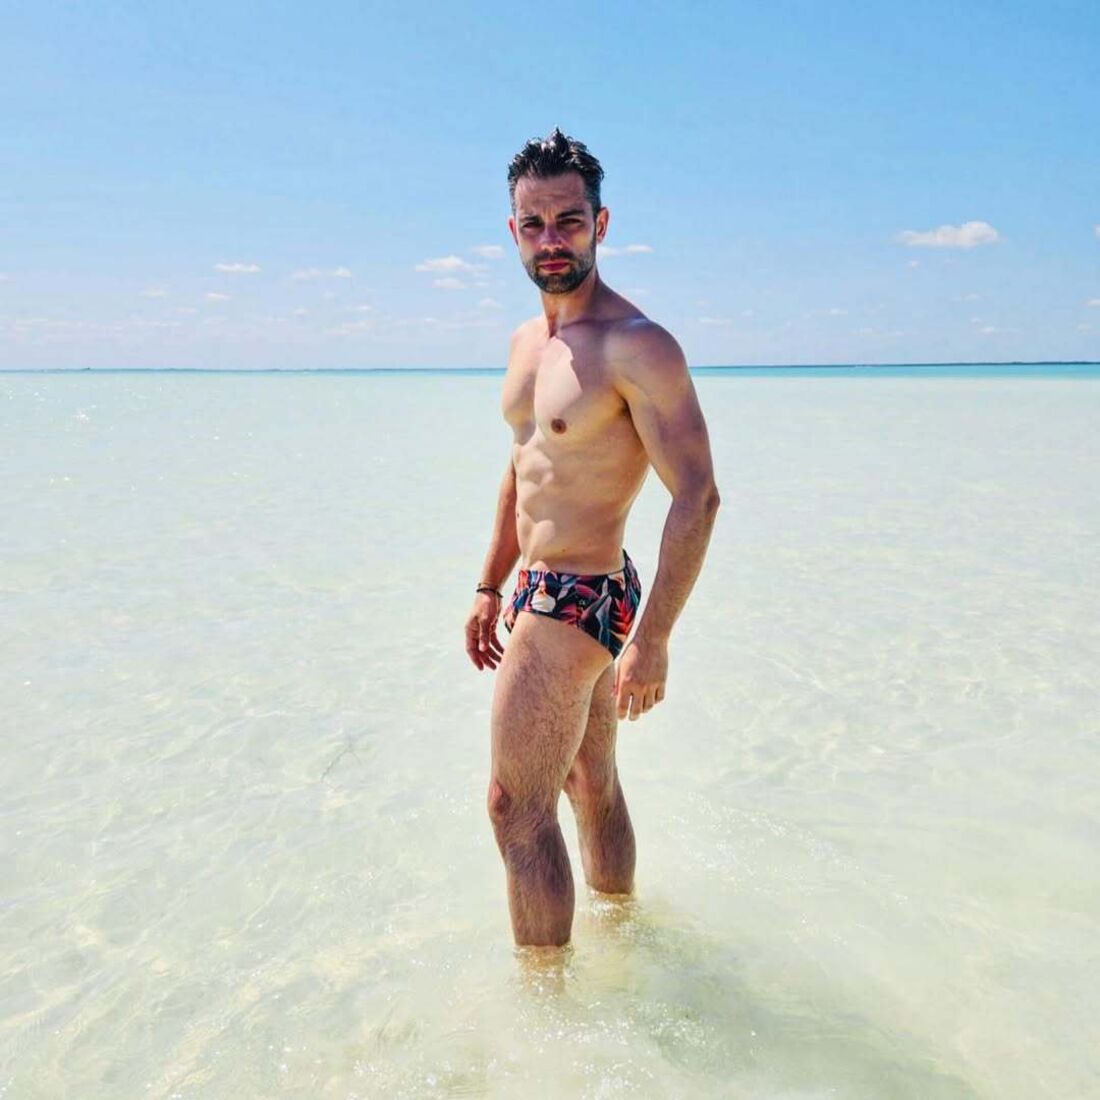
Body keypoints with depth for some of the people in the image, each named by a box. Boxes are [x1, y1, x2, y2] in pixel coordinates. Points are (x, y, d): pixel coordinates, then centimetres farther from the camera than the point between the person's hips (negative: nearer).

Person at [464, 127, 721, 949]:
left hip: (576, 602, -9)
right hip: (540, 594, 9)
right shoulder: (527, 341, 10)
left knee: (517, 806, -2)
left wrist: (653, 638, -25)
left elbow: (698, 495, -22)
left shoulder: (636, 345, -18)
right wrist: (491, 588, 20)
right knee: (592, 785, 21)